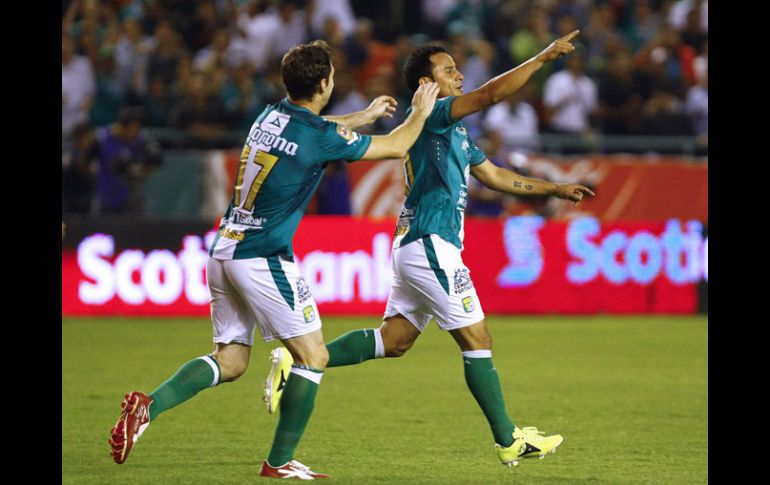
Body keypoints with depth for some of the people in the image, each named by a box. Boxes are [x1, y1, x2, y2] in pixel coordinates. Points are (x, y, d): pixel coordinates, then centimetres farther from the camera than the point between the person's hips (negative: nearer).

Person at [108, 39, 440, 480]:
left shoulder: (272, 116, 10)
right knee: (313, 356, 3)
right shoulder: (321, 138, -12)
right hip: (264, 258, -8)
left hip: (225, 250, 8)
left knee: (230, 362, 12)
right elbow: (395, 147, 2)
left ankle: (148, 406, -9)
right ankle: (281, 462, 3)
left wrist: (366, 115, 47)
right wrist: (420, 113, 21)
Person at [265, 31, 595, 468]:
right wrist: (543, 58, -19)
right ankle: (510, 442, 2)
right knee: (478, 341, -4)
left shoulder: (453, 131, 19)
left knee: (393, 340, 9)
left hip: (417, 247, 10)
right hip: (430, 246, -10)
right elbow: (491, 94, -24)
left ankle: (297, 362, 4)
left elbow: (494, 175, 27)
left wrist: (554, 189, 24)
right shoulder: (431, 115, -11)